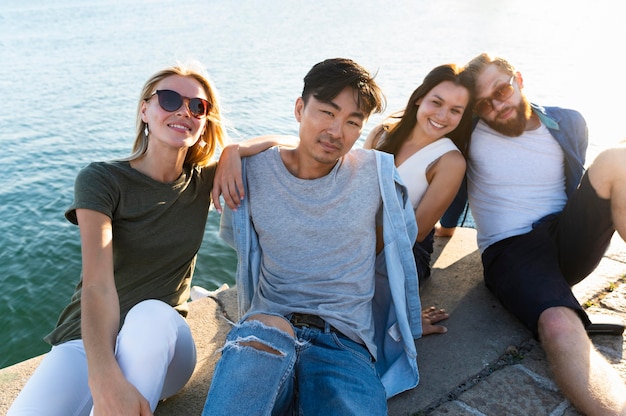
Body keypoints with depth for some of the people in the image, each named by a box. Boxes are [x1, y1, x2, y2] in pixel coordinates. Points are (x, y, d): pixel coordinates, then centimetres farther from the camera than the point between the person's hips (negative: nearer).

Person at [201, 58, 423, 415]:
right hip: (267, 322, 0)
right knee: (267, 332, -37)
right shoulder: (254, 170, 2)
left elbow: (402, 240, 19)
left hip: (346, 341, 1)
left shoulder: (377, 174, 2)